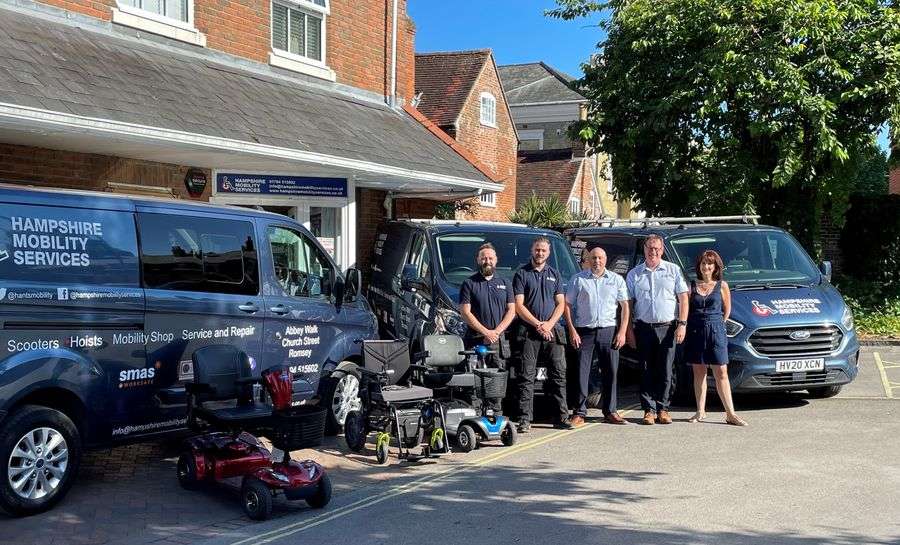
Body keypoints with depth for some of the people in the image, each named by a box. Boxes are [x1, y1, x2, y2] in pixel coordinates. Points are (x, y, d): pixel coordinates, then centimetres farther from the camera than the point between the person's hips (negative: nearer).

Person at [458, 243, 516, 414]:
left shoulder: (504, 283, 17)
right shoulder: (469, 283, 7)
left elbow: (511, 311, 11)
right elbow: (465, 312, -2)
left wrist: (497, 331, -5)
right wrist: (486, 332, -9)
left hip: (500, 341, 3)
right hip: (475, 340, -3)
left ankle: (495, 413, 4)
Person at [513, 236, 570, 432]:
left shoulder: (554, 274, 16)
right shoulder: (522, 274, 4)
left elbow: (561, 304, 11)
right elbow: (519, 306, -3)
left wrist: (549, 324, -6)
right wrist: (538, 325, -10)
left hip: (553, 331, 3)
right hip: (529, 332, -3)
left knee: (558, 374, 2)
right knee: (527, 377, -4)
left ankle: (562, 416, 8)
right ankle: (525, 420, -2)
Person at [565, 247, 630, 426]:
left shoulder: (617, 280, 10)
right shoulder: (578, 279, 6)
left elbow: (625, 306, 9)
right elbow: (567, 305, 5)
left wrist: (622, 332, -1)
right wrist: (572, 331, -5)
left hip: (609, 331, 1)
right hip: (584, 331, -1)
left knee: (610, 372, 4)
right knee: (582, 372, -4)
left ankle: (610, 412, 13)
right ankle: (580, 413, 1)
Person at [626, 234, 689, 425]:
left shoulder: (673, 270, 8)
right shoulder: (634, 274, 10)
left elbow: (683, 298, 5)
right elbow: (628, 303, 10)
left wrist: (682, 324, -4)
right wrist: (629, 329, 2)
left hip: (668, 328, 0)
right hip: (644, 328, 1)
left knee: (665, 371, 1)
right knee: (647, 371, 1)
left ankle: (663, 409, 9)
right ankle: (649, 409, 7)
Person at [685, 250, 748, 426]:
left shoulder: (722, 286, 4)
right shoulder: (691, 285, 6)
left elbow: (727, 310, 11)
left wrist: (716, 324, 9)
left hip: (716, 332, -1)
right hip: (695, 332, 2)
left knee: (721, 373, -4)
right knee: (699, 373, 6)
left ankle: (730, 413, -2)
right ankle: (701, 411, 13)